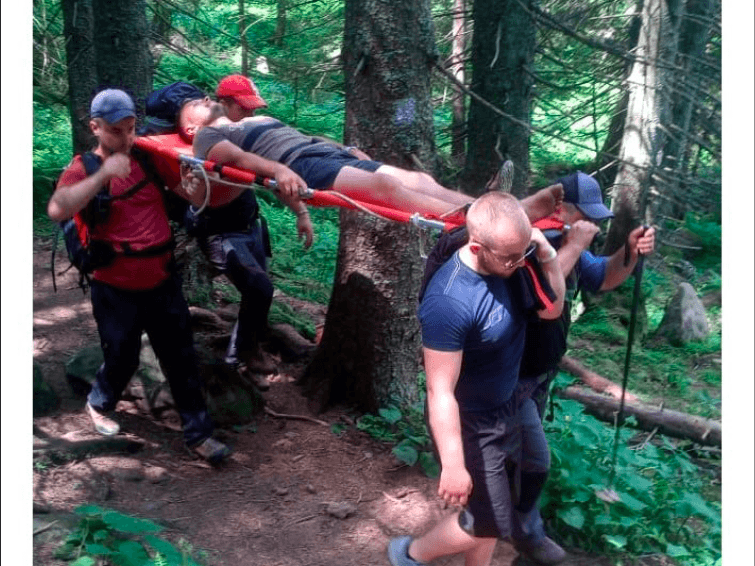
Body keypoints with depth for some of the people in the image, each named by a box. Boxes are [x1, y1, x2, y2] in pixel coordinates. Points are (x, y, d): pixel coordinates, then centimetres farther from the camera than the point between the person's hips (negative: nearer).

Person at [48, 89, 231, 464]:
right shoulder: (84, 168, -7)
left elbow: (196, 197, 2)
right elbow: (57, 210, -26)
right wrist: (102, 174, -31)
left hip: (162, 282, 3)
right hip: (116, 289, -3)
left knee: (181, 359, 7)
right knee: (122, 359, 12)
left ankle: (198, 433, 19)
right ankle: (99, 403, 44)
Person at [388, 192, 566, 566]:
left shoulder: (508, 264, -10)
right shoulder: (449, 301, -33)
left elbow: (551, 310, 1)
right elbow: (440, 391, -29)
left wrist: (547, 256, -16)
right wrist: (453, 465, -27)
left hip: (505, 408, 7)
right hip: (470, 423, -7)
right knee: (489, 523, 4)